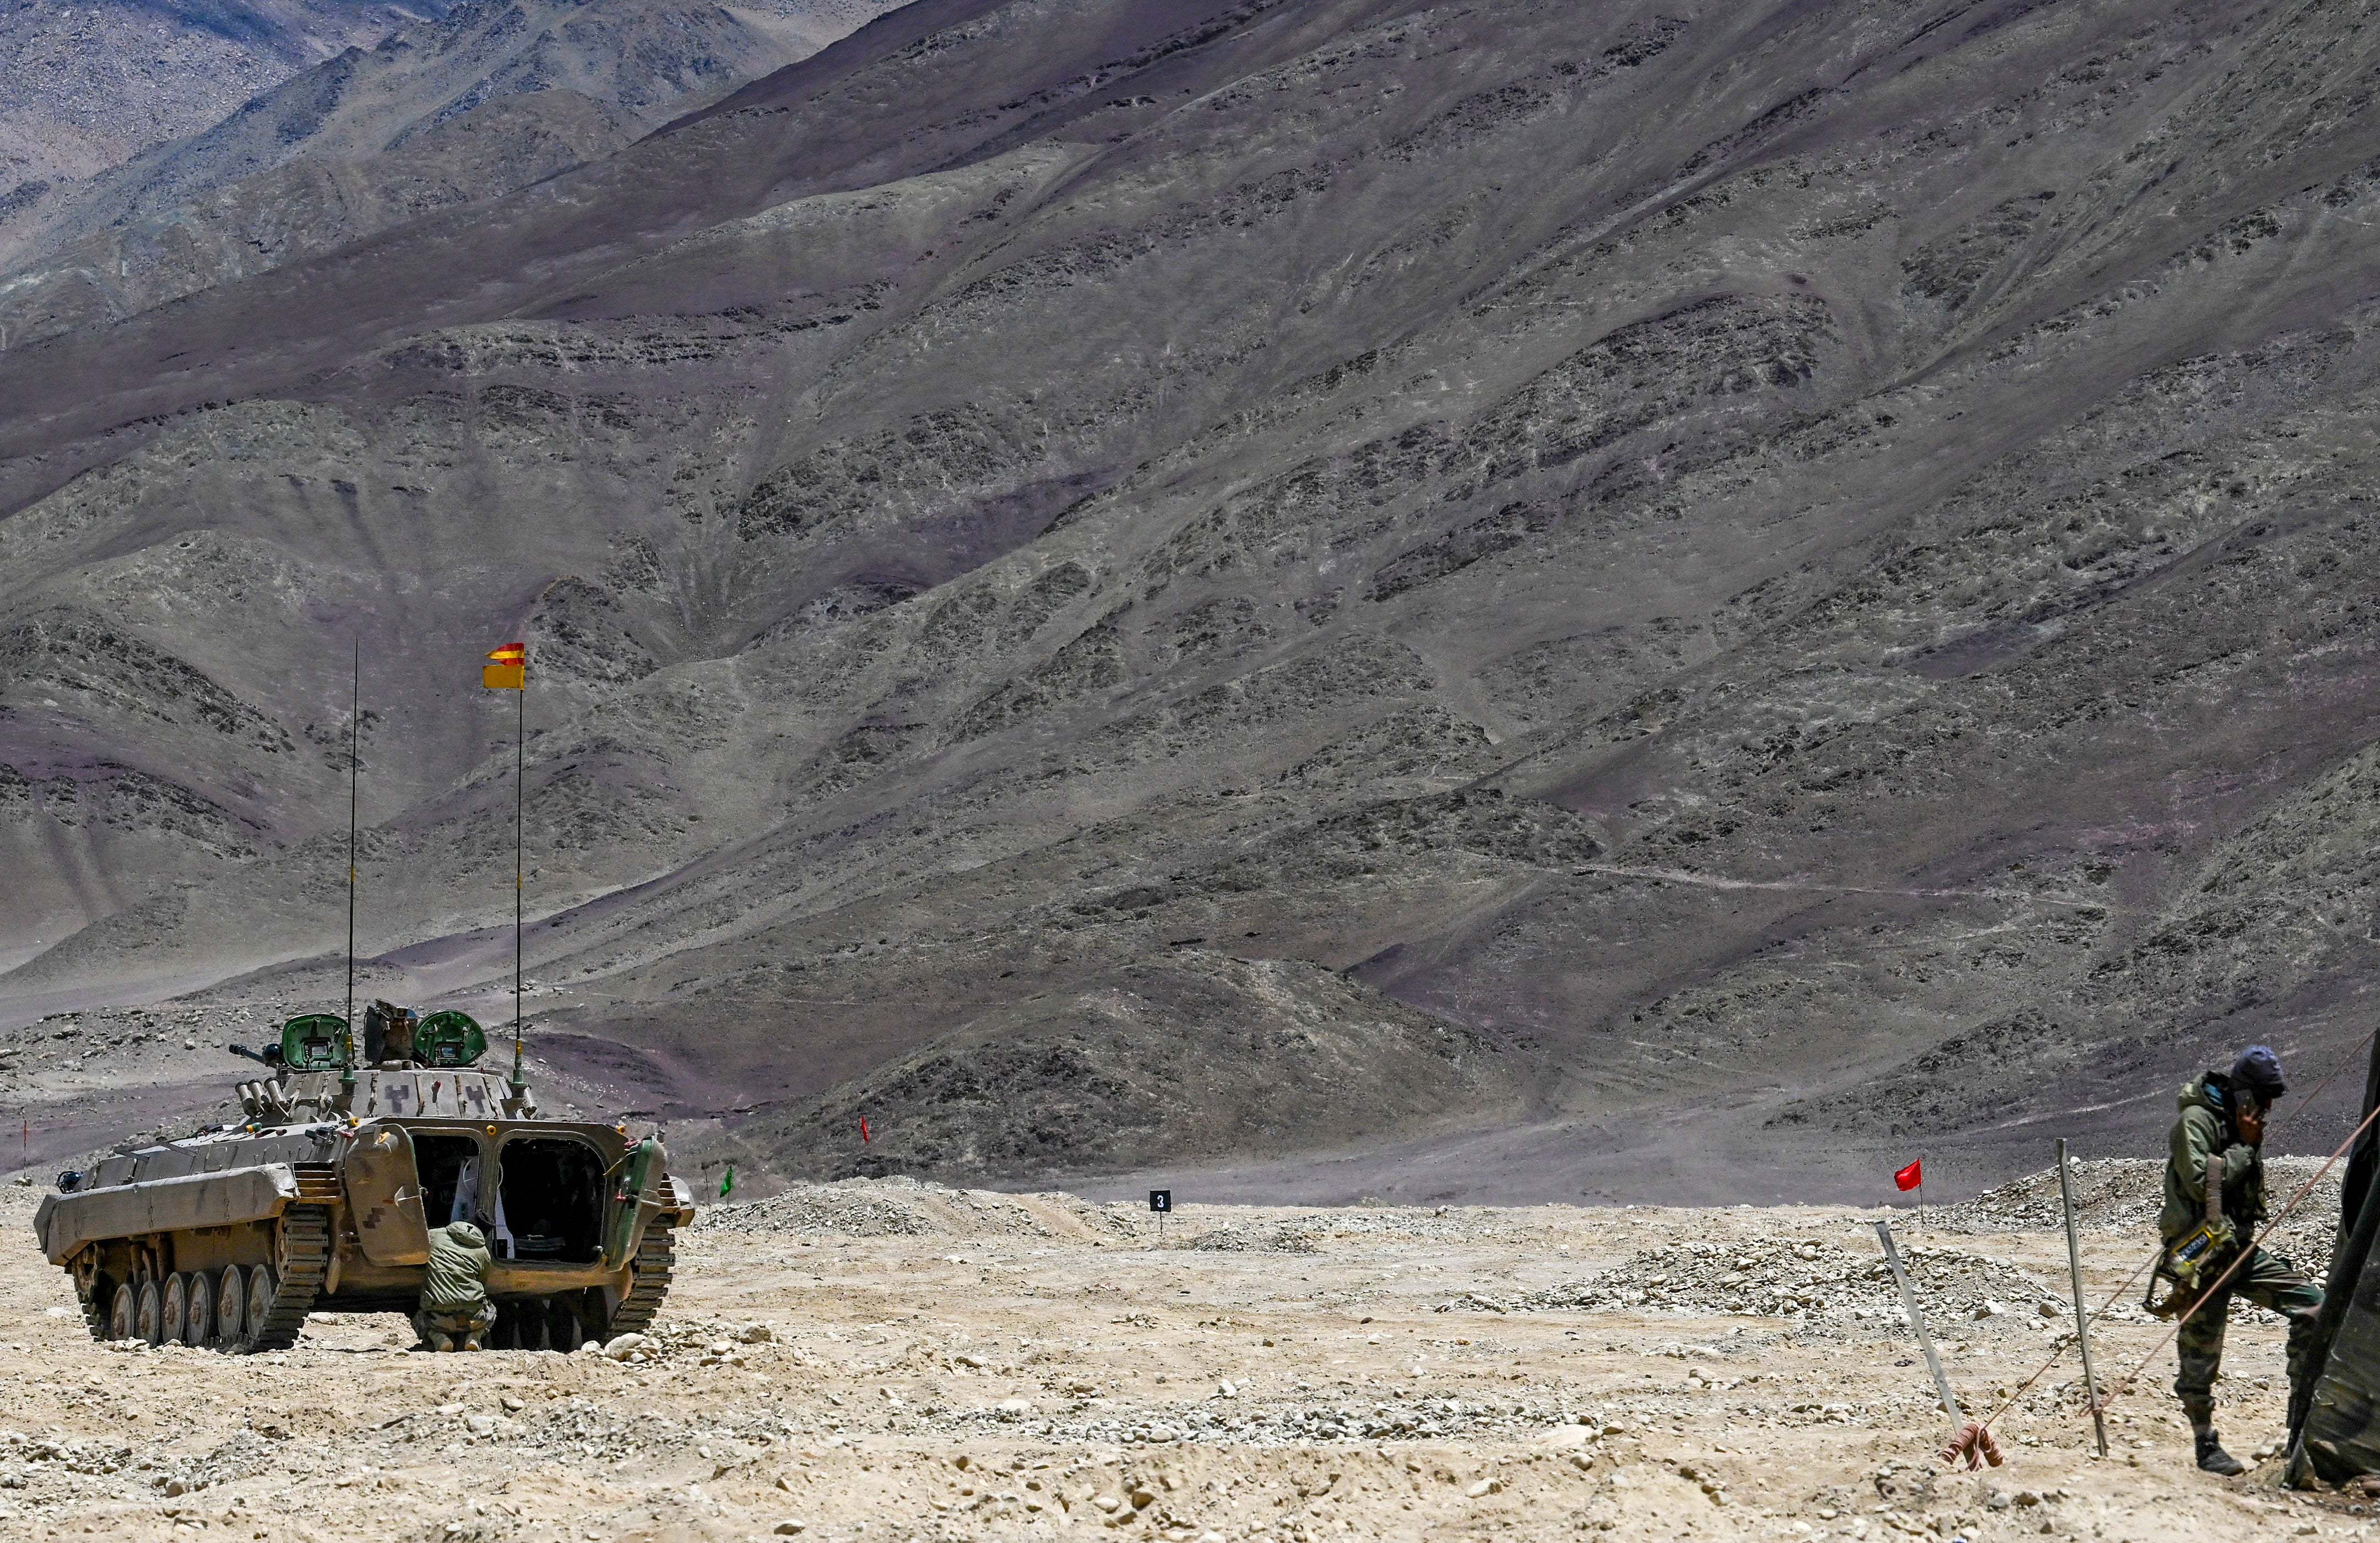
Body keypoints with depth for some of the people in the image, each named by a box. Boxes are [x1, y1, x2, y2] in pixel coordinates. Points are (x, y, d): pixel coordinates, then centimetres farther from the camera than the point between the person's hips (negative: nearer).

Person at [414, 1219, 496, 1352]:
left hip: (439, 1319, -1)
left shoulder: (433, 1236, 12)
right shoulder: (483, 1252, 14)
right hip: (473, 1318, 1)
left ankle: (439, 1338, 1)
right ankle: (473, 1337, 6)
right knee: (491, 1310, 38)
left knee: (419, 1320, 36)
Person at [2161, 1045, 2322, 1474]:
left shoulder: (2246, 1124, 14)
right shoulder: (2196, 1121, -13)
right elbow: (2201, 1184, -24)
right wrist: (2245, 1146, -16)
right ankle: (2207, 1446, 8)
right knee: (2200, 1355, -2)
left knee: (2311, 1303, -3)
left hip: (2241, 1249, 8)